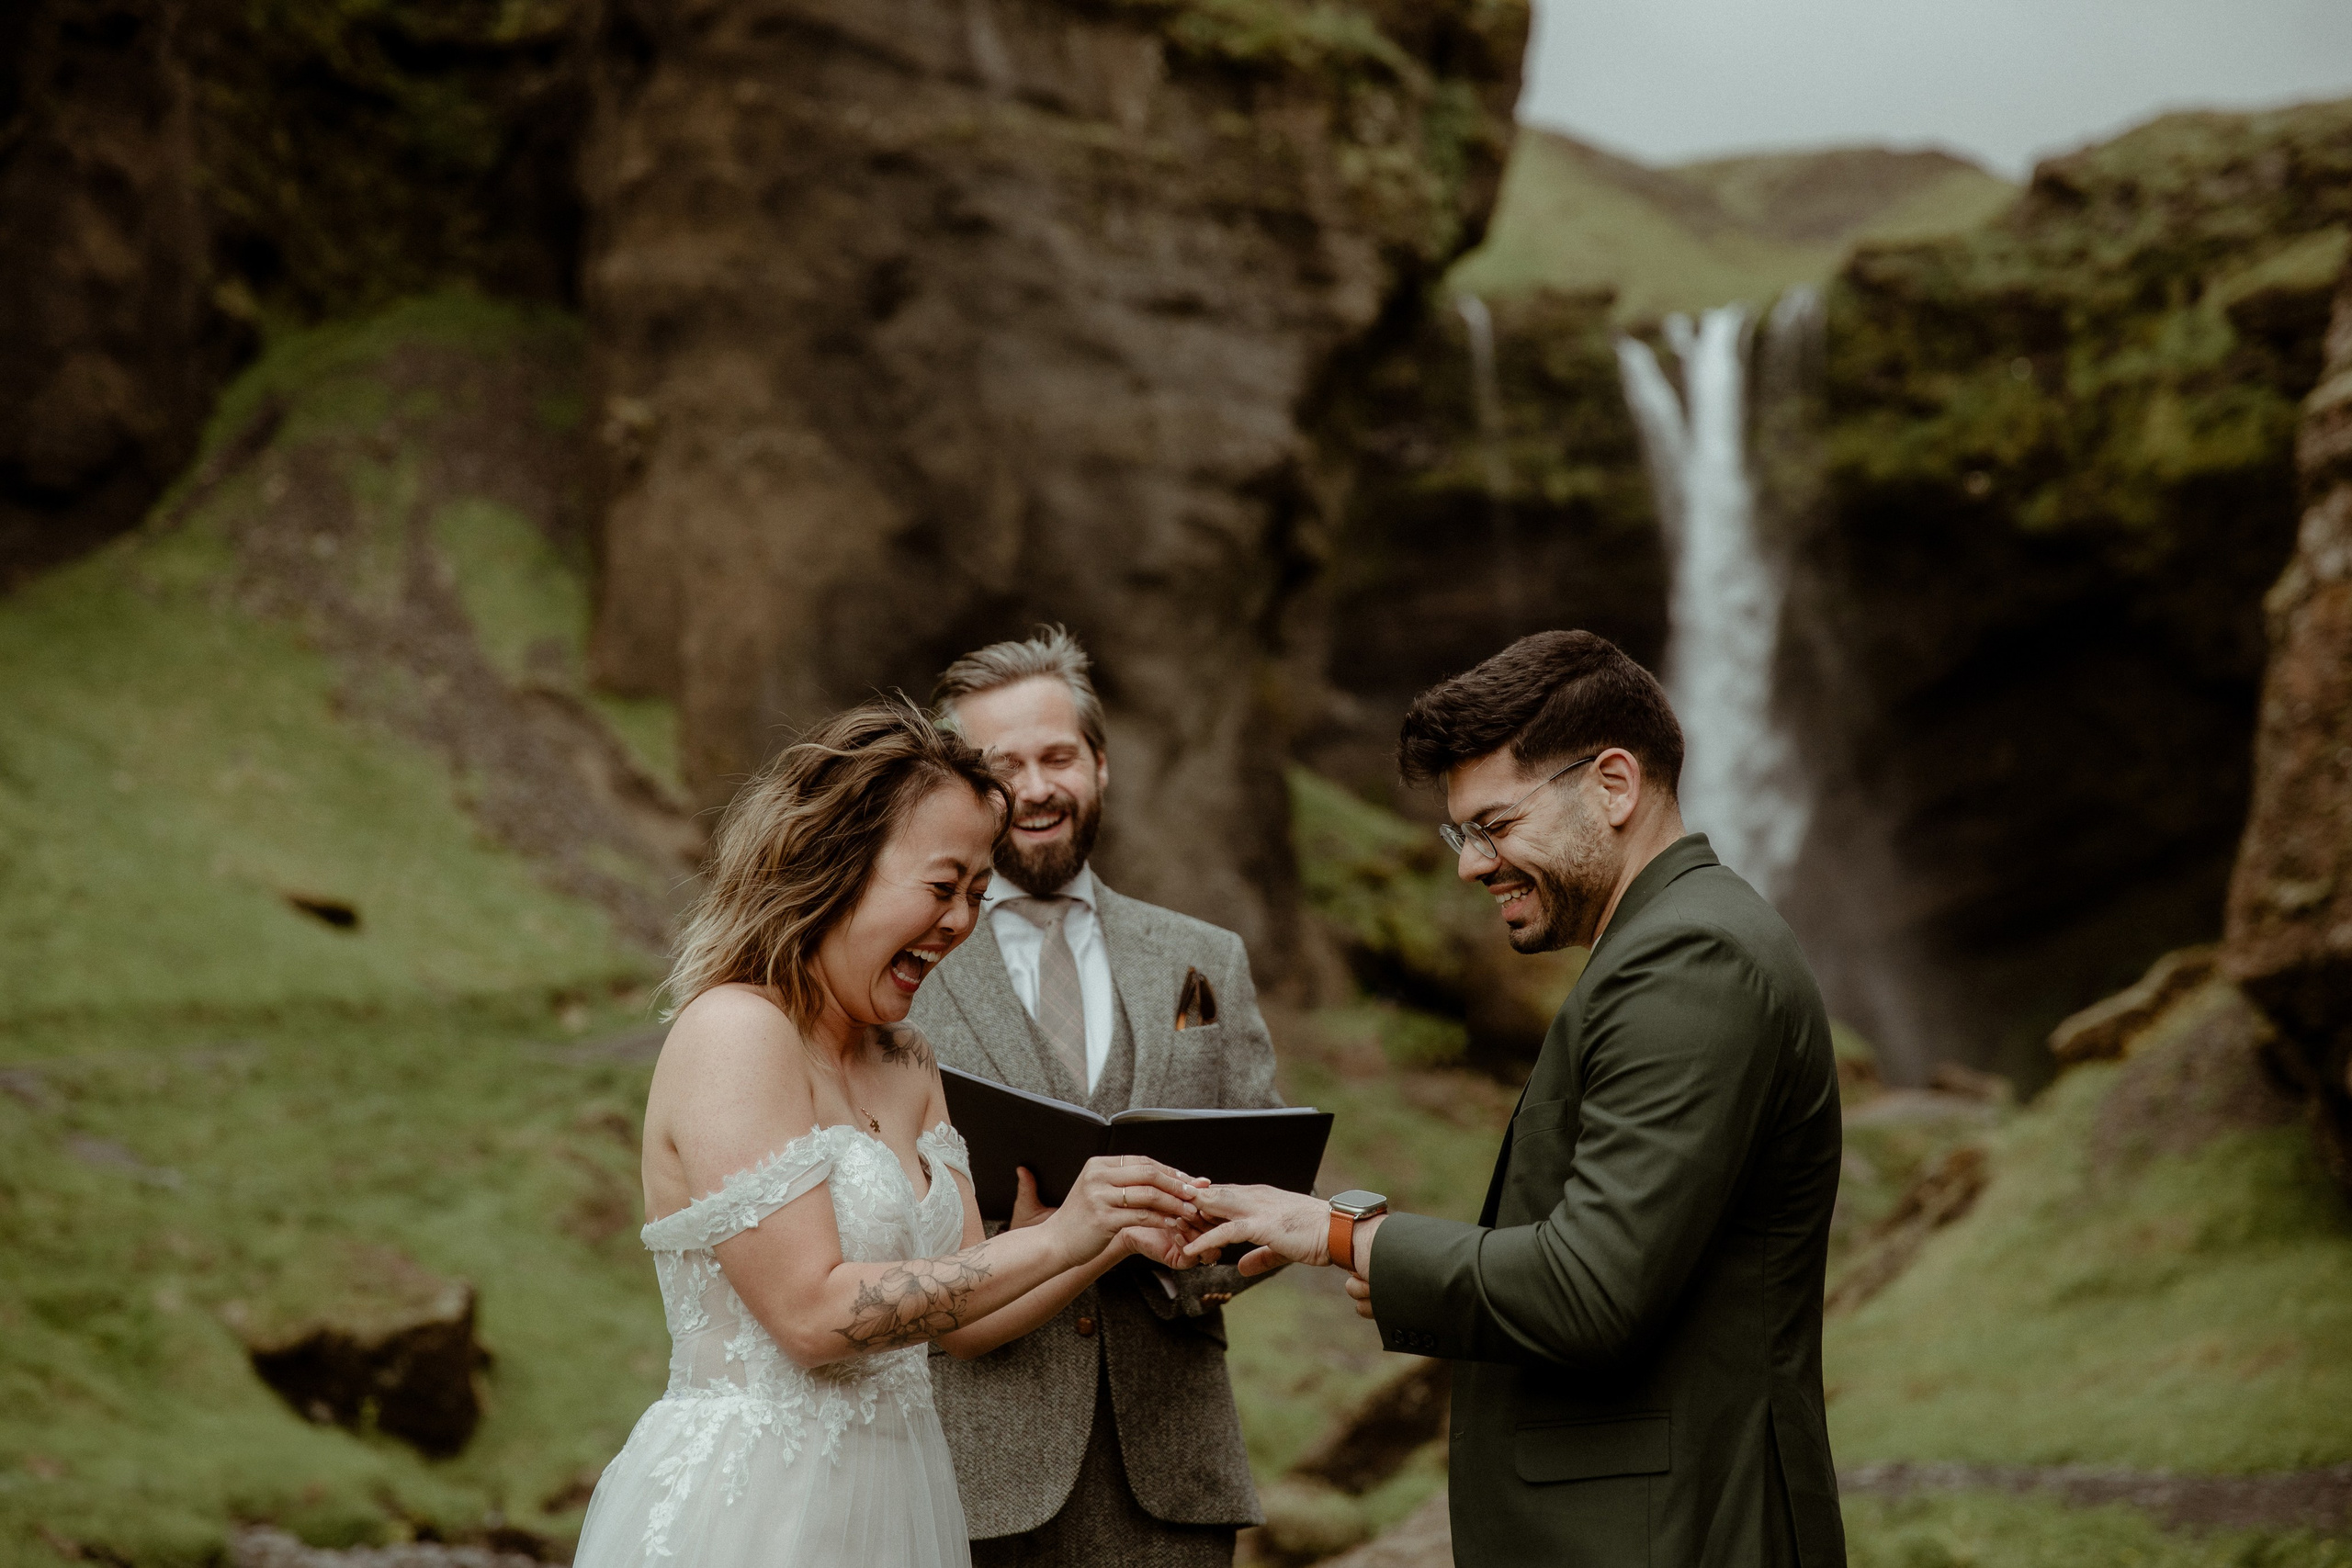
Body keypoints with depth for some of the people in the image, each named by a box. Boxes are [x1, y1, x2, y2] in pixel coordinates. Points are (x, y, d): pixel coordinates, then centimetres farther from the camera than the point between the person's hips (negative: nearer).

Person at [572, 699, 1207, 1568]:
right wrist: (1057, 1238, -19)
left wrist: (1118, 1238, -4)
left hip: (887, 1497, 8)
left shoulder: (908, 1067, 10)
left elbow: (963, 1316, 10)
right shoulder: (733, 1032, -15)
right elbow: (813, 1313, -21)